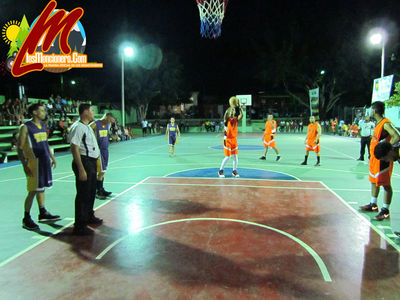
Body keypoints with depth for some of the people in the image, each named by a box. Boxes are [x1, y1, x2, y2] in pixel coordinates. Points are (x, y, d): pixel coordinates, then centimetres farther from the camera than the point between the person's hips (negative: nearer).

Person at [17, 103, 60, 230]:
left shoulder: (43, 125, 11)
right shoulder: (26, 127, -12)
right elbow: (20, 148, -13)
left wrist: (52, 157, 18)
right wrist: (25, 165, -19)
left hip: (44, 161, 7)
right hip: (33, 162, -7)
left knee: (41, 188, 16)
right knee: (33, 191, -3)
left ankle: (43, 213, 27)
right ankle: (26, 219, 9)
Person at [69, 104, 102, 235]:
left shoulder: (87, 126, 16)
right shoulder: (78, 127, -16)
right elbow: (74, 149, -22)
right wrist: (81, 170, -26)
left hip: (92, 162, 10)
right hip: (84, 162, -10)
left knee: (91, 192, 22)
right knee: (83, 194, -5)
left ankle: (89, 216, 40)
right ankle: (79, 226, 3)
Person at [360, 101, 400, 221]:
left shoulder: (386, 124, -18)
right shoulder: (378, 123, 12)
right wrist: (372, 155, 15)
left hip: (383, 159, -10)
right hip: (374, 157, 10)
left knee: (385, 184, -2)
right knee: (374, 181, 18)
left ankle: (385, 211, 5)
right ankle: (373, 205, 32)